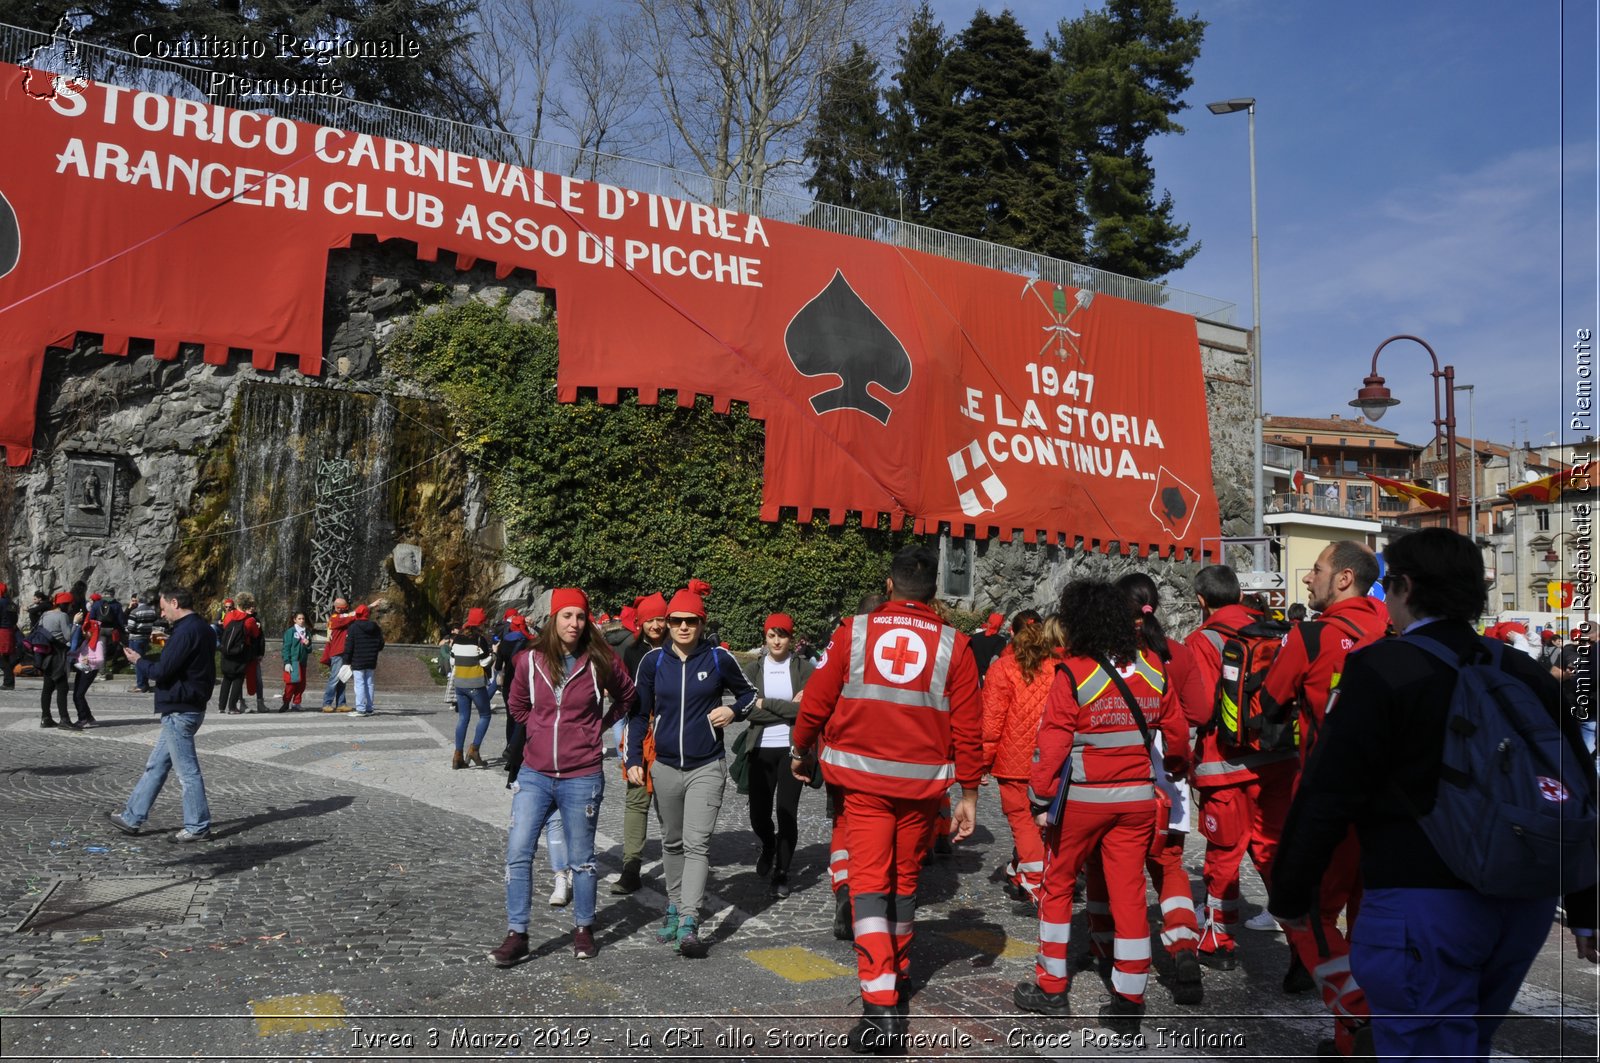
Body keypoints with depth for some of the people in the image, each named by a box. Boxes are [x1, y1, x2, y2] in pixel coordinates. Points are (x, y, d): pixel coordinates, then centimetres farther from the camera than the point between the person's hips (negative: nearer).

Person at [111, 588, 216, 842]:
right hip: (188, 707, 10)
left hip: (179, 711, -10)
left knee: (187, 770, -2)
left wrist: (138, 662, -3)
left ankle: (198, 827, 7)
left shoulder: (185, 631, -19)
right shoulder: (202, 629, 12)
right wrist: (168, 645, 17)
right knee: (156, 766, 17)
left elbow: (162, 671, -20)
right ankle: (132, 818, 26)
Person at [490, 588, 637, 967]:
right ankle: (517, 936, 9)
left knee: (581, 859, 9)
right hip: (534, 775, 2)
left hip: (581, 777, -2)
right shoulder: (530, 661, -2)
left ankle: (583, 929, 27)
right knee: (518, 853, -2)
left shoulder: (600, 662, -7)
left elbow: (627, 698, 11)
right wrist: (541, 729, 10)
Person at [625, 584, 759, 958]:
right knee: (672, 842, 16)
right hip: (665, 767, 3)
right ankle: (674, 907, 31)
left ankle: (689, 924, -12)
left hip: (707, 767, -3)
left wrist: (734, 711, -9)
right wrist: (634, 760, 2)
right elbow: (639, 713, 8)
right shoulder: (653, 661, 0)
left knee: (696, 843, -12)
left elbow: (748, 693, 12)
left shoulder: (719, 658, -4)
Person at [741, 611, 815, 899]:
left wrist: (767, 704, -12)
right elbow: (749, 710, -8)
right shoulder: (754, 668, 4)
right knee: (758, 814, 4)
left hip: (792, 749, -2)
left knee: (787, 813, -2)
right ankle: (768, 846, 39)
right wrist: (789, 708, -11)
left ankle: (781, 872, 18)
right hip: (762, 749, 2)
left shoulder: (803, 668, 0)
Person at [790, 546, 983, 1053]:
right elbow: (969, 727, -2)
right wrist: (969, 793, 6)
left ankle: (880, 1003, -10)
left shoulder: (854, 631, -3)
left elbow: (816, 700, 1)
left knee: (869, 880, 1)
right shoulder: (953, 644, -2)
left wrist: (801, 750, 18)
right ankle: (897, 972, 38)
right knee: (905, 877, 19)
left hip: (862, 776, -1)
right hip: (923, 783, 1)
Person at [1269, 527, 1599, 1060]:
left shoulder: (1381, 670, -12)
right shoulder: (1530, 675, 8)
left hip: (1424, 902, -7)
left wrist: (1290, 896, -1)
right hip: (1526, 902, 7)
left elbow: (1327, 794, -12)